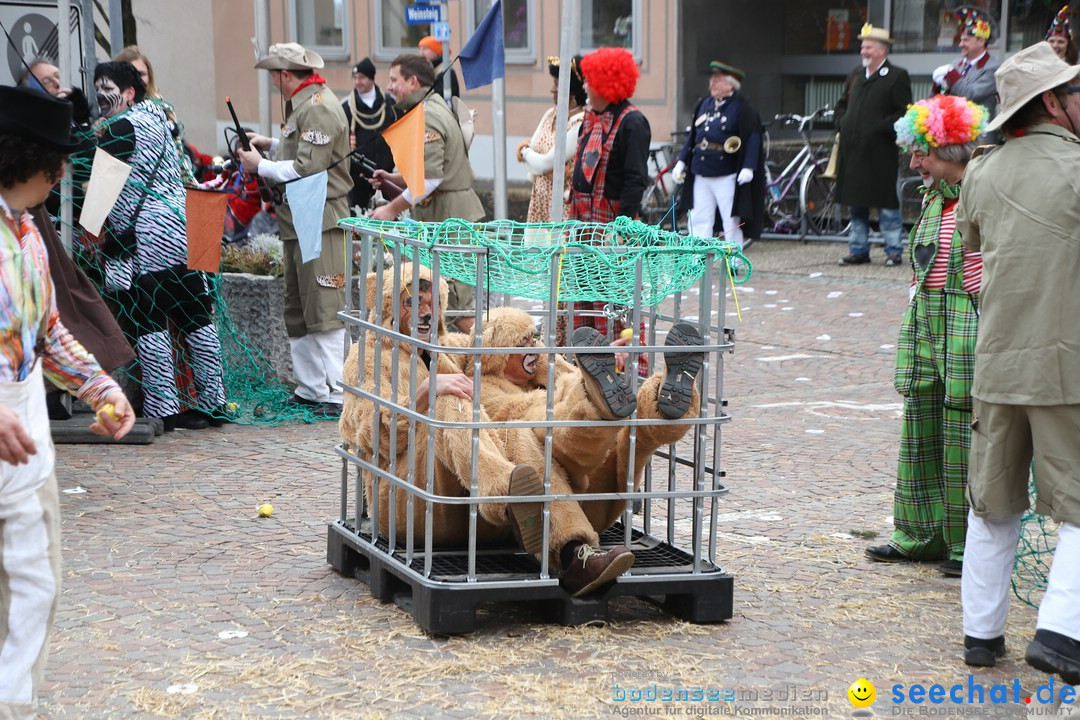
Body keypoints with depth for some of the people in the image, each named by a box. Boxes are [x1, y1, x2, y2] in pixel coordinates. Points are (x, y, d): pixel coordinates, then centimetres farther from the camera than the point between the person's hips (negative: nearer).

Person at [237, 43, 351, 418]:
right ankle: (309, 389, 21)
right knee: (297, 312, 14)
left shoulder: (318, 107, -15)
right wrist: (271, 145, 19)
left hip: (321, 221, -11)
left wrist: (260, 165, -9)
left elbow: (307, 168, -20)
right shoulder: (303, 103, 17)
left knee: (324, 310, -11)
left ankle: (335, 394, -9)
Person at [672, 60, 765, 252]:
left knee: (731, 222, 0)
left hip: (727, 176, -6)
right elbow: (693, 136, 20)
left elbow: (753, 138, -10)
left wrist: (748, 167, -19)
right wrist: (682, 162, 15)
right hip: (701, 174, 6)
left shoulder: (742, 107, -5)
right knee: (700, 221, 6)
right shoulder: (704, 104, 14)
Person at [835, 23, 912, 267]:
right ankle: (858, 250, 18)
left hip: (880, 153, -6)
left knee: (886, 205, -2)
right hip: (852, 150, 6)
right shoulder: (855, 75, 16)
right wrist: (842, 124, 8)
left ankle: (894, 251, 5)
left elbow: (904, 113, -11)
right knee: (856, 204, 11)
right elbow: (842, 105, 26)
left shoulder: (897, 77, -4)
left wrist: (879, 128, -17)